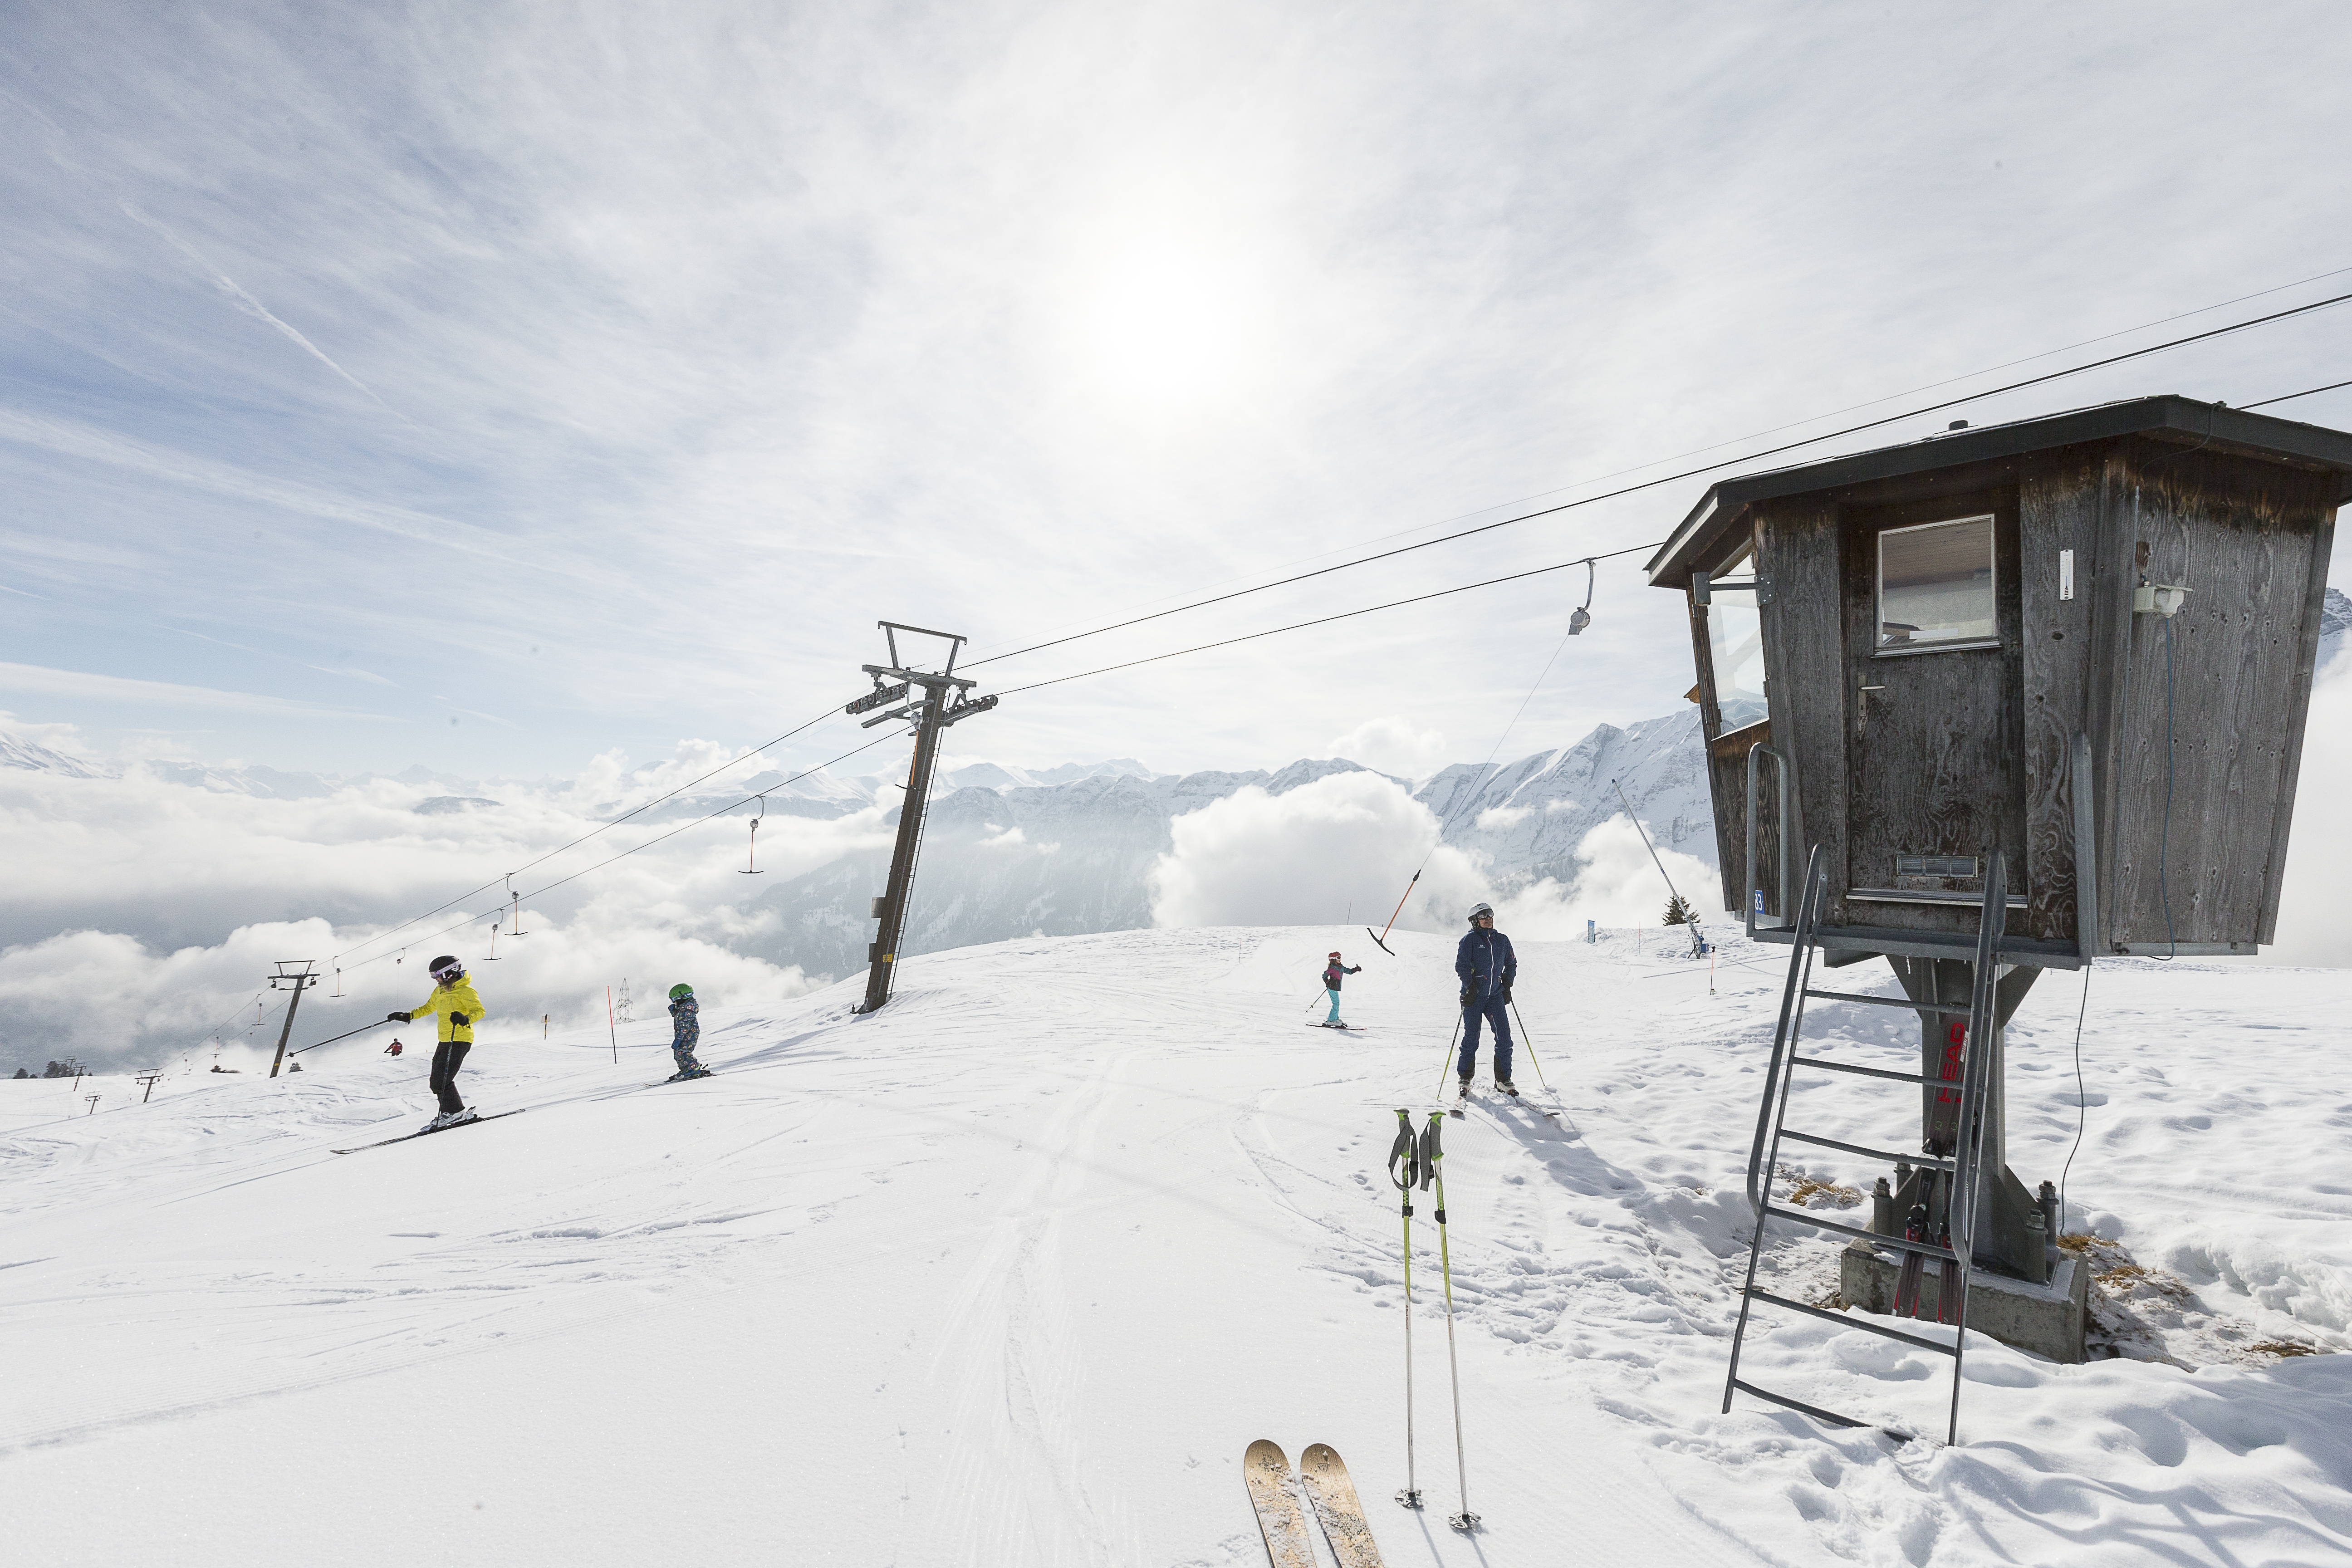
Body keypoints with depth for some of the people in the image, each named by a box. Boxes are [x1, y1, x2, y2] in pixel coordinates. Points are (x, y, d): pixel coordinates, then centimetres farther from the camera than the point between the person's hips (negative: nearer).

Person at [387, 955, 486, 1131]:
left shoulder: (465, 990, -12)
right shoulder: (440, 990, 14)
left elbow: (479, 1011, -20)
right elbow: (428, 1008, 30)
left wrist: (465, 1020, -38)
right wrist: (408, 1016, 21)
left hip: (460, 1039, -9)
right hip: (445, 1040, 9)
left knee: (443, 1080, -13)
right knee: (436, 1082, 8)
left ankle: (455, 1112, -4)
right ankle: (452, 1111, 13)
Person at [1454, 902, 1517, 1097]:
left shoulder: (1502, 940, 10)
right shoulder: (1470, 940, -3)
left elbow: (1511, 964, 21)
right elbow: (1461, 965, -6)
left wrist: (1507, 985, 10)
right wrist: (1470, 986, -15)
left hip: (1496, 995, 4)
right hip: (1474, 996, -4)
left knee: (1504, 1037, -4)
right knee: (1471, 1038, -1)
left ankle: (1503, 1080, 9)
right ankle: (1465, 1079, 15)